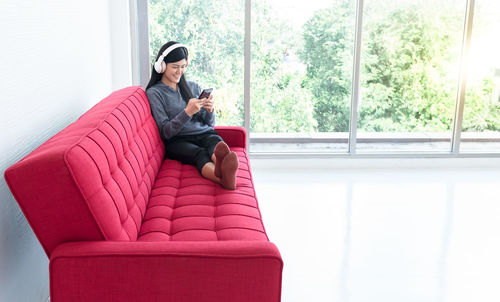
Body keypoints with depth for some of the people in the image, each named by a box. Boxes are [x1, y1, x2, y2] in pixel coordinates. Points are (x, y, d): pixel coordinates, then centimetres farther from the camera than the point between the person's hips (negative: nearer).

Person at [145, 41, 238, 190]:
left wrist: (210, 111, -4)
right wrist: (188, 112, -18)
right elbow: (165, 132, -5)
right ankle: (223, 177, -72)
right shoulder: (154, 93, 5)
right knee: (200, 153, -37)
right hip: (177, 141, -3)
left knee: (217, 144, -34)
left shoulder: (193, 87, 19)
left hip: (205, 134, 4)